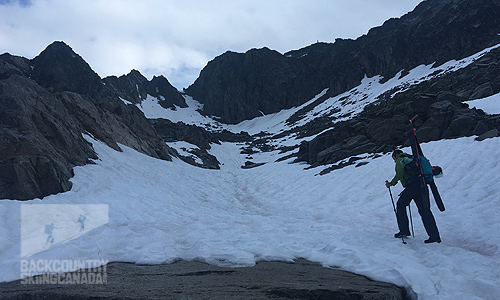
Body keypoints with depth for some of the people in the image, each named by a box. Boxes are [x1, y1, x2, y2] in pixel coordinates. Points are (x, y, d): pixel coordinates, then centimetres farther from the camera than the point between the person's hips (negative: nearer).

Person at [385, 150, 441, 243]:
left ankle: (404, 230, 7)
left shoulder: (400, 160, 4)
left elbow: (399, 173, -14)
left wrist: (392, 183, -7)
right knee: (424, 210, 4)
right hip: (421, 185, 8)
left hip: (412, 185, -8)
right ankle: (435, 236, -2)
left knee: (400, 205, 6)